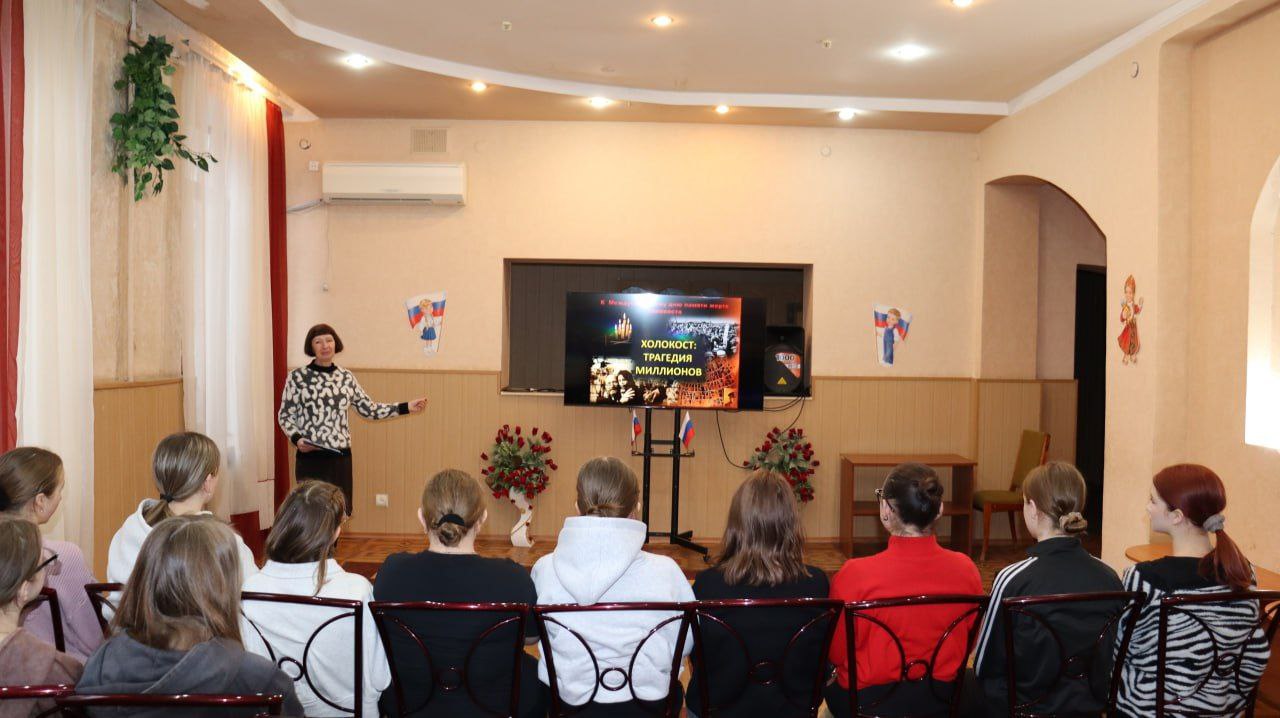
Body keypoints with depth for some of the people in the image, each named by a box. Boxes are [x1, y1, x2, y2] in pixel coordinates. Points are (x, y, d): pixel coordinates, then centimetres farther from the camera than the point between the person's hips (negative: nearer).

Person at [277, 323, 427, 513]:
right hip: (310, 458, -3)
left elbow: (369, 409, 11)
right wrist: (296, 438, -16)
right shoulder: (297, 377, -3)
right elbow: (285, 415, 2)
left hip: (341, 457, 4)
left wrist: (406, 407, 6)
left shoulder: (346, 377, 7)